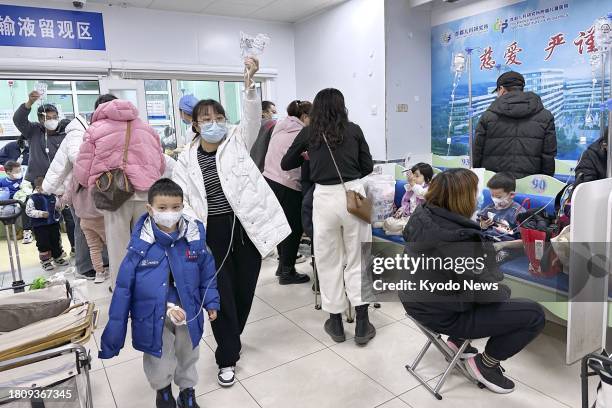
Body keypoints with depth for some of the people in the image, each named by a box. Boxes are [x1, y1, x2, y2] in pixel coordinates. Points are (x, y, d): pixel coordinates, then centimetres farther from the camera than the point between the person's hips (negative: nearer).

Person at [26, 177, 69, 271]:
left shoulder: (53, 197, 3)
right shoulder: (33, 199, -10)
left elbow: (58, 206, 16)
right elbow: (29, 211, -12)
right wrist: (41, 214, -22)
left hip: (53, 223, 5)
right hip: (40, 226, -4)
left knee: (56, 242, 13)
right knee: (43, 244, 1)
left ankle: (58, 258, 28)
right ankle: (45, 261, 14)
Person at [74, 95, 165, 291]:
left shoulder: (95, 129, 7)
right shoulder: (146, 128, 17)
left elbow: (82, 169, 5)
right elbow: (161, 164, 17)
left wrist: (91, 183, 24)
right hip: (146, 193, 3)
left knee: (119, 247, 5)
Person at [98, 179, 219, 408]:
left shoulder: (195, 238, -13)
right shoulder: (140, 245, -17)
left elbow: (207, 274, 2)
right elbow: (124, 287, -10)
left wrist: (211, 303, 2)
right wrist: (115, 327, -6)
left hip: (188, 313, 2)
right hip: (153, 316, -2)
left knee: (188, 355, 23)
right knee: (159, 361, 15)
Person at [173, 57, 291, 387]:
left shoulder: (237, 141, 3)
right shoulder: (186, 160, 3)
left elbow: (252, 116, -15)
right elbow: (180, 200, -1)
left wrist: (249, 82, -31)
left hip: (247, 227, 1)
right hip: (213, 232, 0)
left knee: (245, 289, 13)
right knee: (221, 294, 1)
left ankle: (230, 340, 40)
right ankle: (228, 357, 19)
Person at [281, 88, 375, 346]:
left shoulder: (308, 133, 7)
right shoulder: (354, 130, 7)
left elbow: (285, 164, 18)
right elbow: (368, 166, 12)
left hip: (325, 197, 0)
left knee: (329, 261, 12)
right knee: (357, 260, 11)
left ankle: (336, 323, 23)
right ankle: (362, 325, 15)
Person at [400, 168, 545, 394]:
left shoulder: (421, 215, -6)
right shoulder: (459, 239, -32)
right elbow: (485, 290, -25)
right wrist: (504, 292, -1)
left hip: (417, 299, 9)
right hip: (443, 314, -9)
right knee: (534, 314, -2)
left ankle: (457, 339, 28)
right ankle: (484, 364, 13)